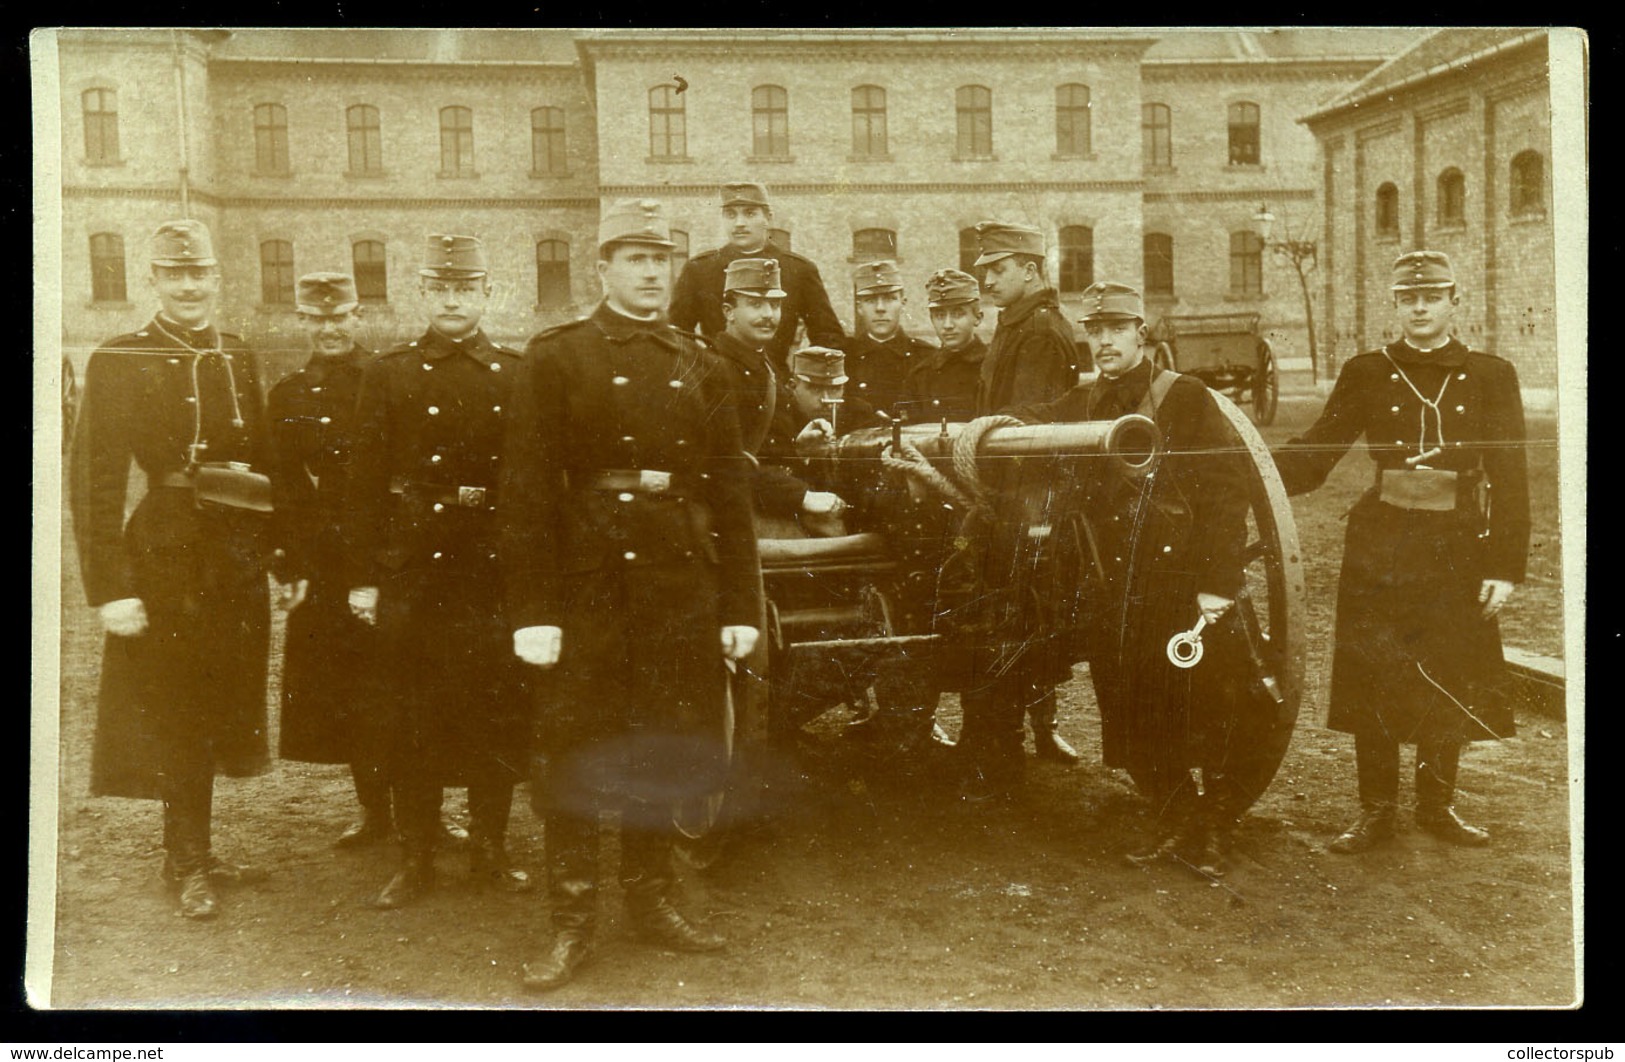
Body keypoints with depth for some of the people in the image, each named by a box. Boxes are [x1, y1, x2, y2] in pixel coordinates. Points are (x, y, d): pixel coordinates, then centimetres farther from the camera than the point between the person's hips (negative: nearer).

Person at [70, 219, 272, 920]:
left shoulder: (240, 361, 9)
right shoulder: (118, 363, -7)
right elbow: (95, 485, -12)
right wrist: (110, 589, -16)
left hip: (236, 566, 5)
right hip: (166, 564, -5)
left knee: (213, 716, 14)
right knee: (176, 719, 5)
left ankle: (192, 854, 30)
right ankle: (190, 866, 20)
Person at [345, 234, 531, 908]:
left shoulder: (518, 376, 6)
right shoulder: (388, 375, 5)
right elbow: (366, 482, 2)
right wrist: (364, 577, -3)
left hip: (496, 569, 1)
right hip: (410, 569, 0)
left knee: (497, 713, 7)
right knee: (410, 719, 5)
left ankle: (491, 852, 22)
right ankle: (415, 859, 18)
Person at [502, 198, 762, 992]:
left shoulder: (701, 367, 11)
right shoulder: (556, 358, 0)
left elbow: (731, 490, 9)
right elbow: (527, 489, -6)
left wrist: (740, 605, 4)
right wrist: (532, 610, -12)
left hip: (680, 586, 3)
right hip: (587, 584, -3)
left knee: (664, 748, 12)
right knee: (573, 748, 2)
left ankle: (652, 902, 28)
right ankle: (571, 923, 15)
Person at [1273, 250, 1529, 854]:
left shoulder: (1490, 377, 3)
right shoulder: (1366, 375, 3)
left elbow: (1510, 478, 0)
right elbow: (1315, 454, -1)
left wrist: (1506, 568, -6)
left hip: (1455, 555, 0)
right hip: (1379, 551, 0)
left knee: (1447, 685, 9)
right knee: (1372, 684, 4)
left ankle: (1437, 805, 27)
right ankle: (1375, 810, 18)